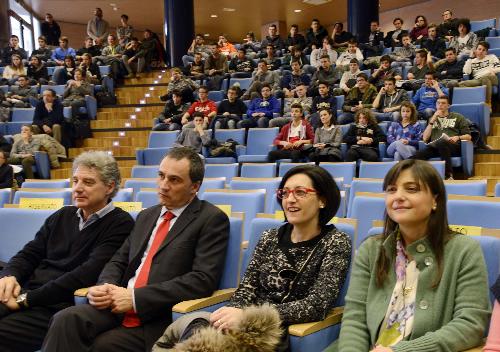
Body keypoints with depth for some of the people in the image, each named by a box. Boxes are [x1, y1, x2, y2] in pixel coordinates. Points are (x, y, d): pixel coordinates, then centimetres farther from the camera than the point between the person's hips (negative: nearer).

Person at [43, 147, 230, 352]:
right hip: (119, 305, 6)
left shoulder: (212, 219, -3)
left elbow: (203, 280, -14)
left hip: (161, 318, -5)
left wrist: (135, 297, -16)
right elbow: (119, 261, 21)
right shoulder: (146, 216, 21)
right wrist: (105, 286, -5)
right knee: (66, 320, -22)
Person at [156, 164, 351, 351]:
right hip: (250, 323, 5)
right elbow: (247, 288, 7)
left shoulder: (335, 242, -3)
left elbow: (316, 306, -13)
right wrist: (233, 312, -18)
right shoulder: (269, 237, 12)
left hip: (286, 333, -4)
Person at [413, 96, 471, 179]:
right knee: (418, 156, -32)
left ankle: (449, 175, -42)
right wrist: (432, 120, 8)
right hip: (434, 146, 2)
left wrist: (458, 137, -6)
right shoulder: (432, 119, 29)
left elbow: (468, 136, 15)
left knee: (441, 143, -41)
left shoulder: (457, 117, 22)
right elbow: (425, 138, 14)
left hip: (453, 146, -2)